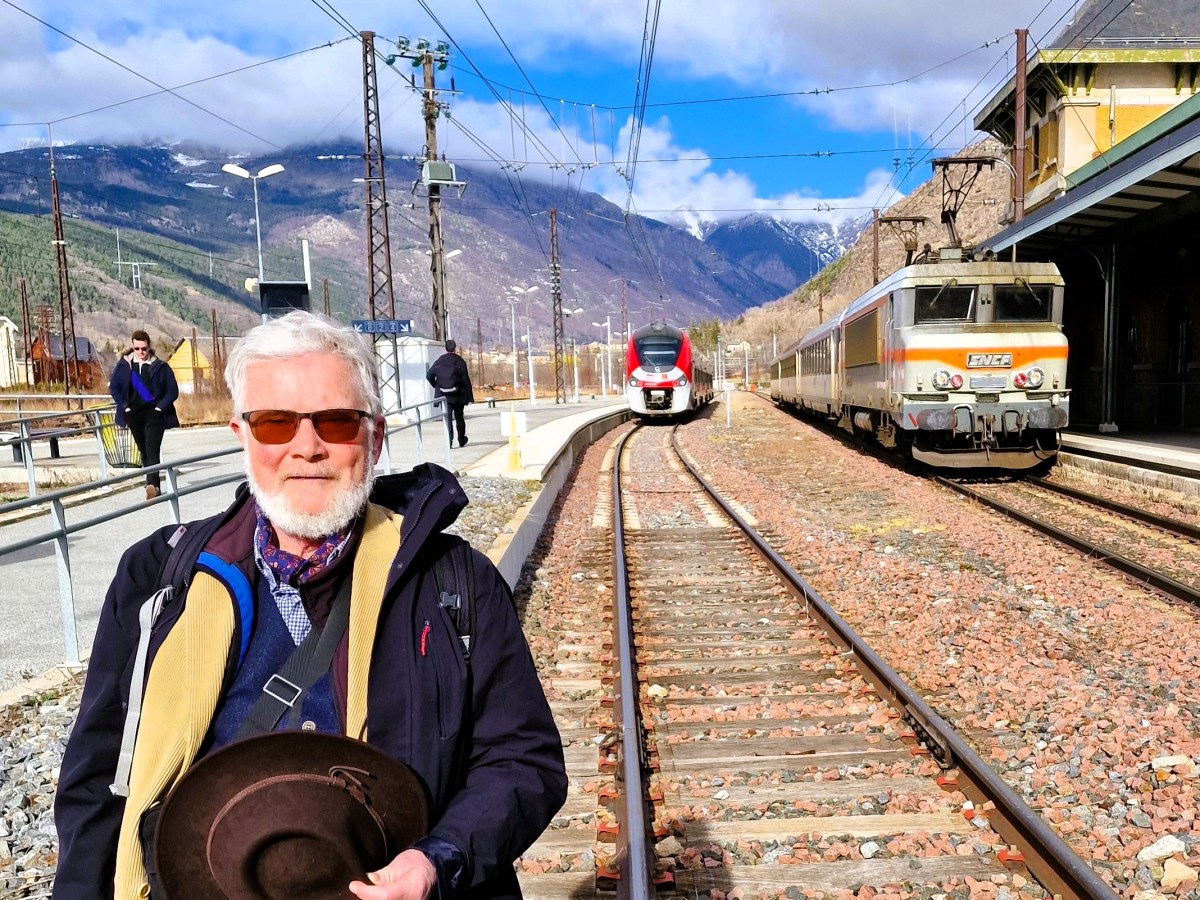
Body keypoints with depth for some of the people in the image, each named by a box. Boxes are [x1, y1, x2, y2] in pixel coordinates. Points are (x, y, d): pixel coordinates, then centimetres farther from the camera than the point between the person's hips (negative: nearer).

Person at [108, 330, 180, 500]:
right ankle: (154, 485, 21)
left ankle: (152, 485, -27)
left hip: (154, 413, -4)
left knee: (152, 450, -16)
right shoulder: (123, 364, 3)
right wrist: (124, 406, -1)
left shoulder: (160, 366, -5)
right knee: (144, 451, 11)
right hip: (134, 414, 4)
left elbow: (173, 391, -2)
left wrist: (161, 406, -12)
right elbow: (113, 387, 9)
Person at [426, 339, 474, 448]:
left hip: (443, 395, 1)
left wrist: (437, 386, 14)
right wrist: (470, 397, -6)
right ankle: (461, 440, 25)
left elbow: (429, 375, 2)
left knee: (447, 417, 1)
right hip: (457, 395, -1)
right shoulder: (460, 361, -5)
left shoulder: (439, 361, 4)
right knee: (459, 417, 13)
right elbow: (466, 380, -8)